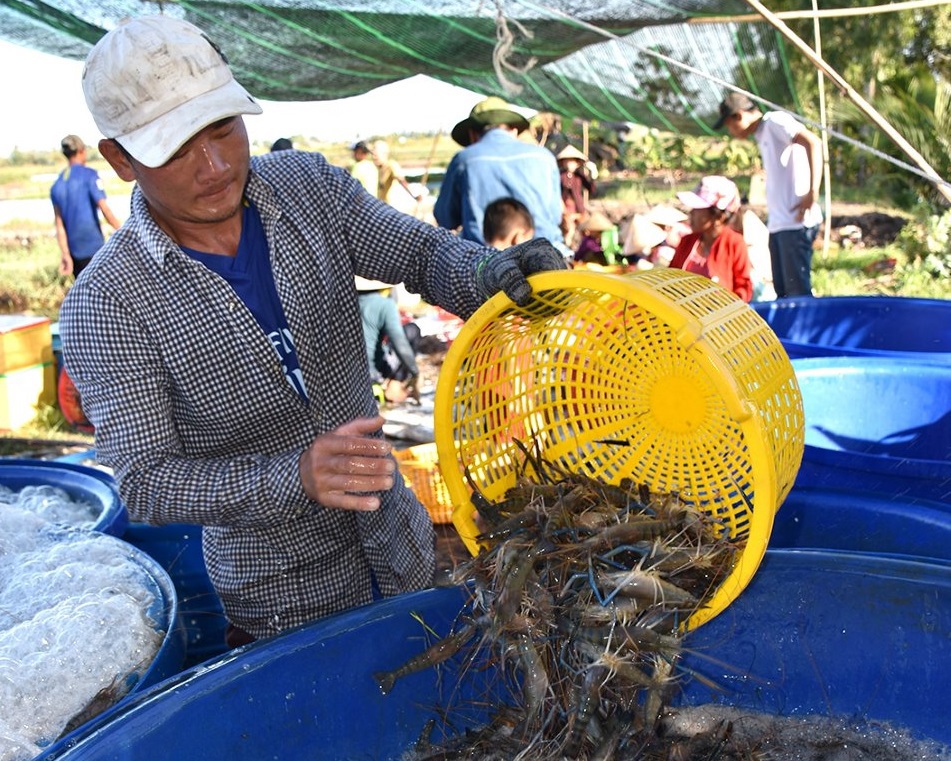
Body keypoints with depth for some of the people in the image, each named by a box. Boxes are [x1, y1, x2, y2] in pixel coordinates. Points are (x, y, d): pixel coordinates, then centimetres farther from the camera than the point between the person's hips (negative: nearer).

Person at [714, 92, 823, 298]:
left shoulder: (775, 121, -4)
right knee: (782, 293, 9)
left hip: (796, 223, -10)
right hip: (777, 225, 10)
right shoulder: (761, 135, 23)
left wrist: (813, 192, -23)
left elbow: (813, 143, -18)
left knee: (798, 291, -10)